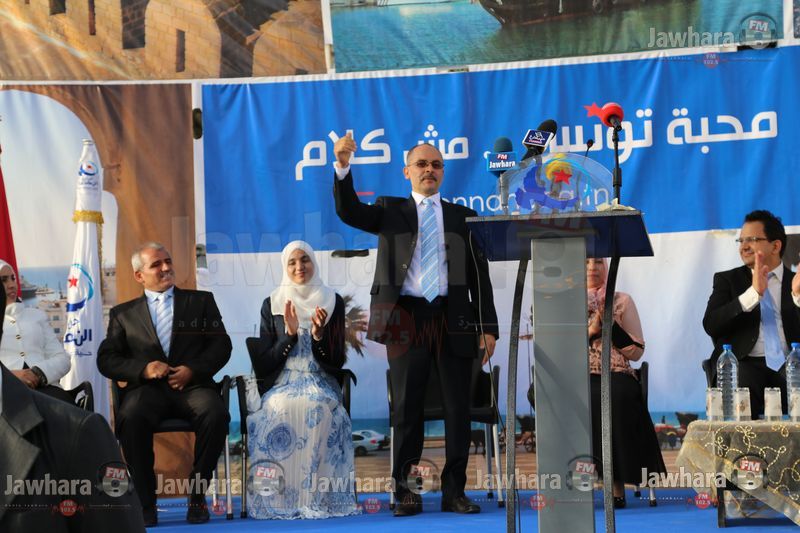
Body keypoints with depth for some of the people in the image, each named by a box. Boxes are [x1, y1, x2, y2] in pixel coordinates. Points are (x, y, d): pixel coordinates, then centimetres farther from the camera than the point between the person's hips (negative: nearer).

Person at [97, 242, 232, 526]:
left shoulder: (201, 301, 20)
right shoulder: (123, 313, 20)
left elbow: (221, 345, 11)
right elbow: (106, 359, 11)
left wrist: (193, 369, -8)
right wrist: (143, 369, -9)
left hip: (192, 385, 0)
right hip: (147, 387, 0)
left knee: (216, 414, -34)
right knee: (131, 418, -36)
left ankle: (197, 496, -18)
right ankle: (145, 501, -22)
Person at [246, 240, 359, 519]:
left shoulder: (333, 302, 8)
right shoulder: (272, 305, 9)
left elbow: (337, 363, 3)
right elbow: (263, 365, 3)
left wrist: (319, 335, -15)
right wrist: (290, 333, -10)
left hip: (321, 383, 0)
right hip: (283, 384, 0)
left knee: (319, 408, -36)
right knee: (281, 409, -36)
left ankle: (319, 496, -30)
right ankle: (283, 495, -30)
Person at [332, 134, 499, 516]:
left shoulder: (463, 217, 14)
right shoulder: (390, 210, 13)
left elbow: (479, 275, 11)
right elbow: (349, 212, -5)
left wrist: (488, 326, 2)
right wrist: (342, 168, -20)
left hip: (454, 319, 1)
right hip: (406, 317, -1)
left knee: (458, 407, 1)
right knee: (407, 406, 1)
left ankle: (454, 490, 8)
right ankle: (405, 490, 7)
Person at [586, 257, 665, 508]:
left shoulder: (622, 301, 15)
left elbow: (637, 352, 10)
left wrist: (611, 325, -3)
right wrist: (589, 330, -6)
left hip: (616, 375, 0)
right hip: (580, 377, 0)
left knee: (618, 394, -36)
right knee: (591, 396, -36)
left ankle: (617, 482, -29)